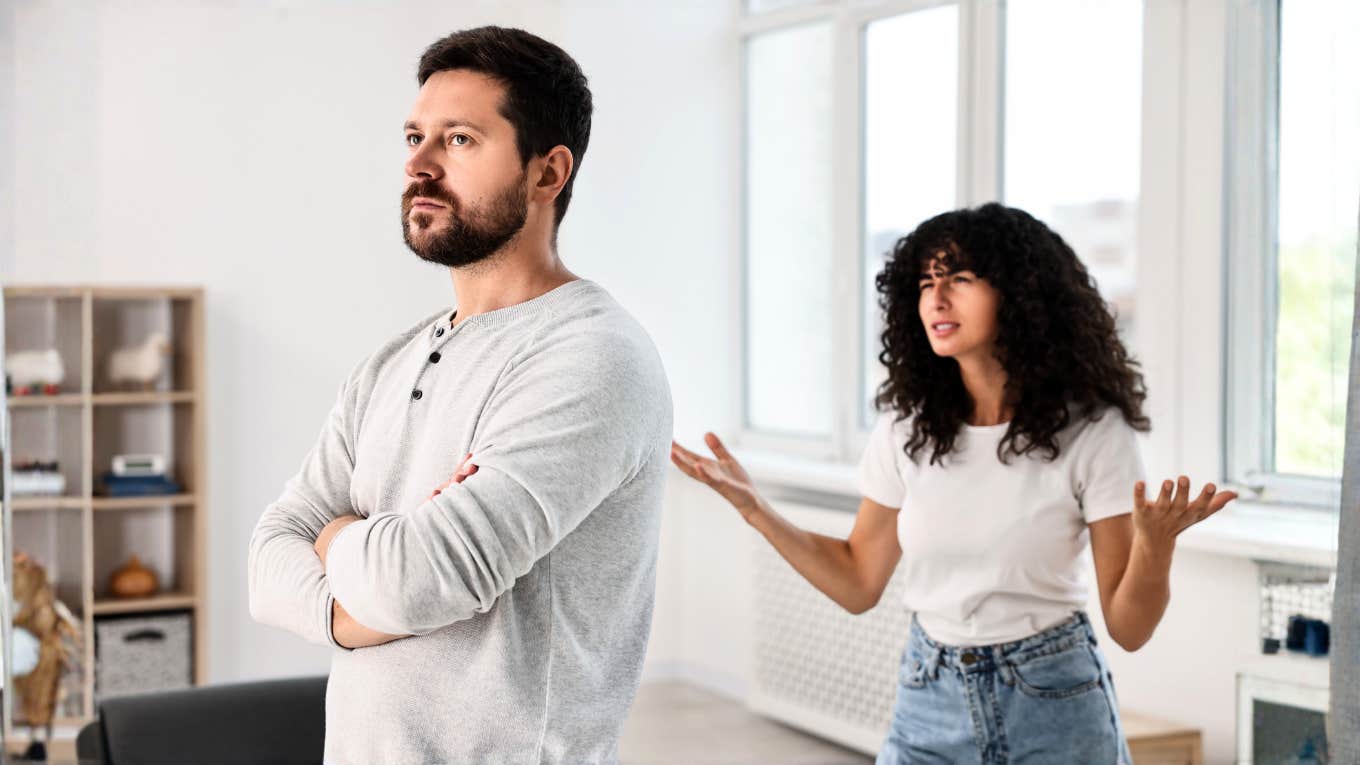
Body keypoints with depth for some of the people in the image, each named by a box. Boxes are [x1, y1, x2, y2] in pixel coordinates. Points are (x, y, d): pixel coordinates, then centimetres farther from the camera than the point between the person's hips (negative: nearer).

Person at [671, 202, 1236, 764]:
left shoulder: (1093, 432, -11)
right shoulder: (907, 428, -1)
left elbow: (1129, 628, -10)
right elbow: (858, 584, 6)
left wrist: (1156, 544, -30)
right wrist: (751, 506, -4)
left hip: (1052, 706, -3)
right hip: (929, 708, 3)